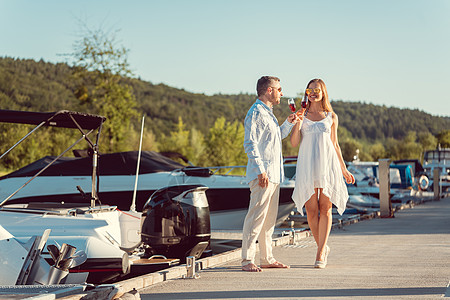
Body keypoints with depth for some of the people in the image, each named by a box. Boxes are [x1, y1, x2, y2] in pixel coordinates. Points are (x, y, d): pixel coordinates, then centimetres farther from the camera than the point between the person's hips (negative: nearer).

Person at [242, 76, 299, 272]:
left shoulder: (268, 113, 21)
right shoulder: (256, 112, -9)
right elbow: (250, 144, -17)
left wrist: (289, 123, 20)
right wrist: (260, 170, -23)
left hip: (274, 175, 10)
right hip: (262, 175, -10)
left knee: (270, 217, 12)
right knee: (256, 216, -11)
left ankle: (267, 258, 18)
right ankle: (247, 260, -9)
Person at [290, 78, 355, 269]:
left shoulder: (331, 117, 9)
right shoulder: (302, 114, 8)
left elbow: (335, 144, 15)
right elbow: (294, 143, 2)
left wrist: (344, 169, 14)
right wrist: (298, 123, -13)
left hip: (328, 165, 0)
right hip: (307, 165, 0)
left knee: (325, 209, -5)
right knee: (311, 210, -1)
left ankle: (321, 253, -5)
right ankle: (323, 247, 17)